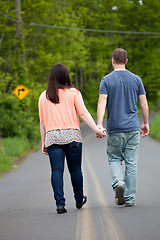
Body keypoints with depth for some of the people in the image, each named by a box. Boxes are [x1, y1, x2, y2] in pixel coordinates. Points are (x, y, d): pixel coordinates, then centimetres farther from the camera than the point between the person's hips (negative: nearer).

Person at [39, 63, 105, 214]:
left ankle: (60, 203, -11)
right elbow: (83, 113, -6)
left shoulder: (43, 96, 9)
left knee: (57, 170, -2)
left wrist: (43, 142, 15)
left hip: (52, 137, 1)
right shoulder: (73, 92, 3)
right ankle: (79, 200, 24)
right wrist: (97, 129, -6)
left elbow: (42, 121, 11)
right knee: (75, 169, 11)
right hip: (72, 135, -1)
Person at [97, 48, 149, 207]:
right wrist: (146, 123, 15)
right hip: (133, 128, 1)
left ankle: (118, 183, -12)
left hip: (114, 129, -1)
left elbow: (102, 102, -13)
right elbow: (144, 103, 5)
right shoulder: (136, 79, 3)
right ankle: (130, 198, 5)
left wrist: (99, 125, -18)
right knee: (131, 163, 5)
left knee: (114, 159, 15)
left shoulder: (106, 80, -3)